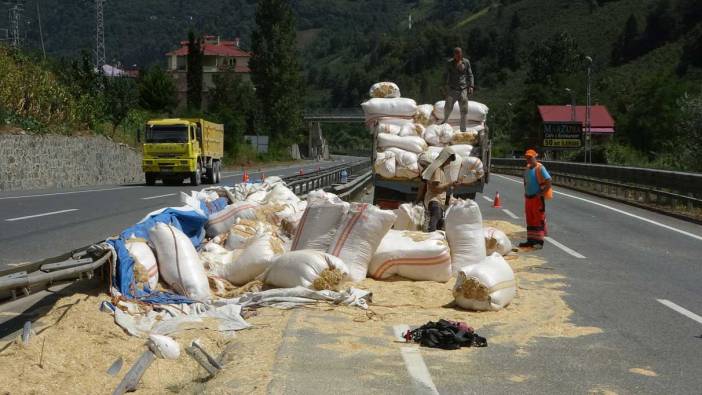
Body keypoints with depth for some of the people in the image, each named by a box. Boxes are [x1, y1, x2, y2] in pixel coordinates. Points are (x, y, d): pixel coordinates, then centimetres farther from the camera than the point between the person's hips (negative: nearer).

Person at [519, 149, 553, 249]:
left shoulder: (540, 168, -12)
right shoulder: (527, 168, 11)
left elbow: (549, 182, -17)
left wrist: (541, 193, -18)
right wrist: (526, 191, 14)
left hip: (537, 198, -8)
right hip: (528, 197, 8)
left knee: (539, 219, -4)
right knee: (530, 219, 11)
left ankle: (539, 241, -2)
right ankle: (530, 240, 17)